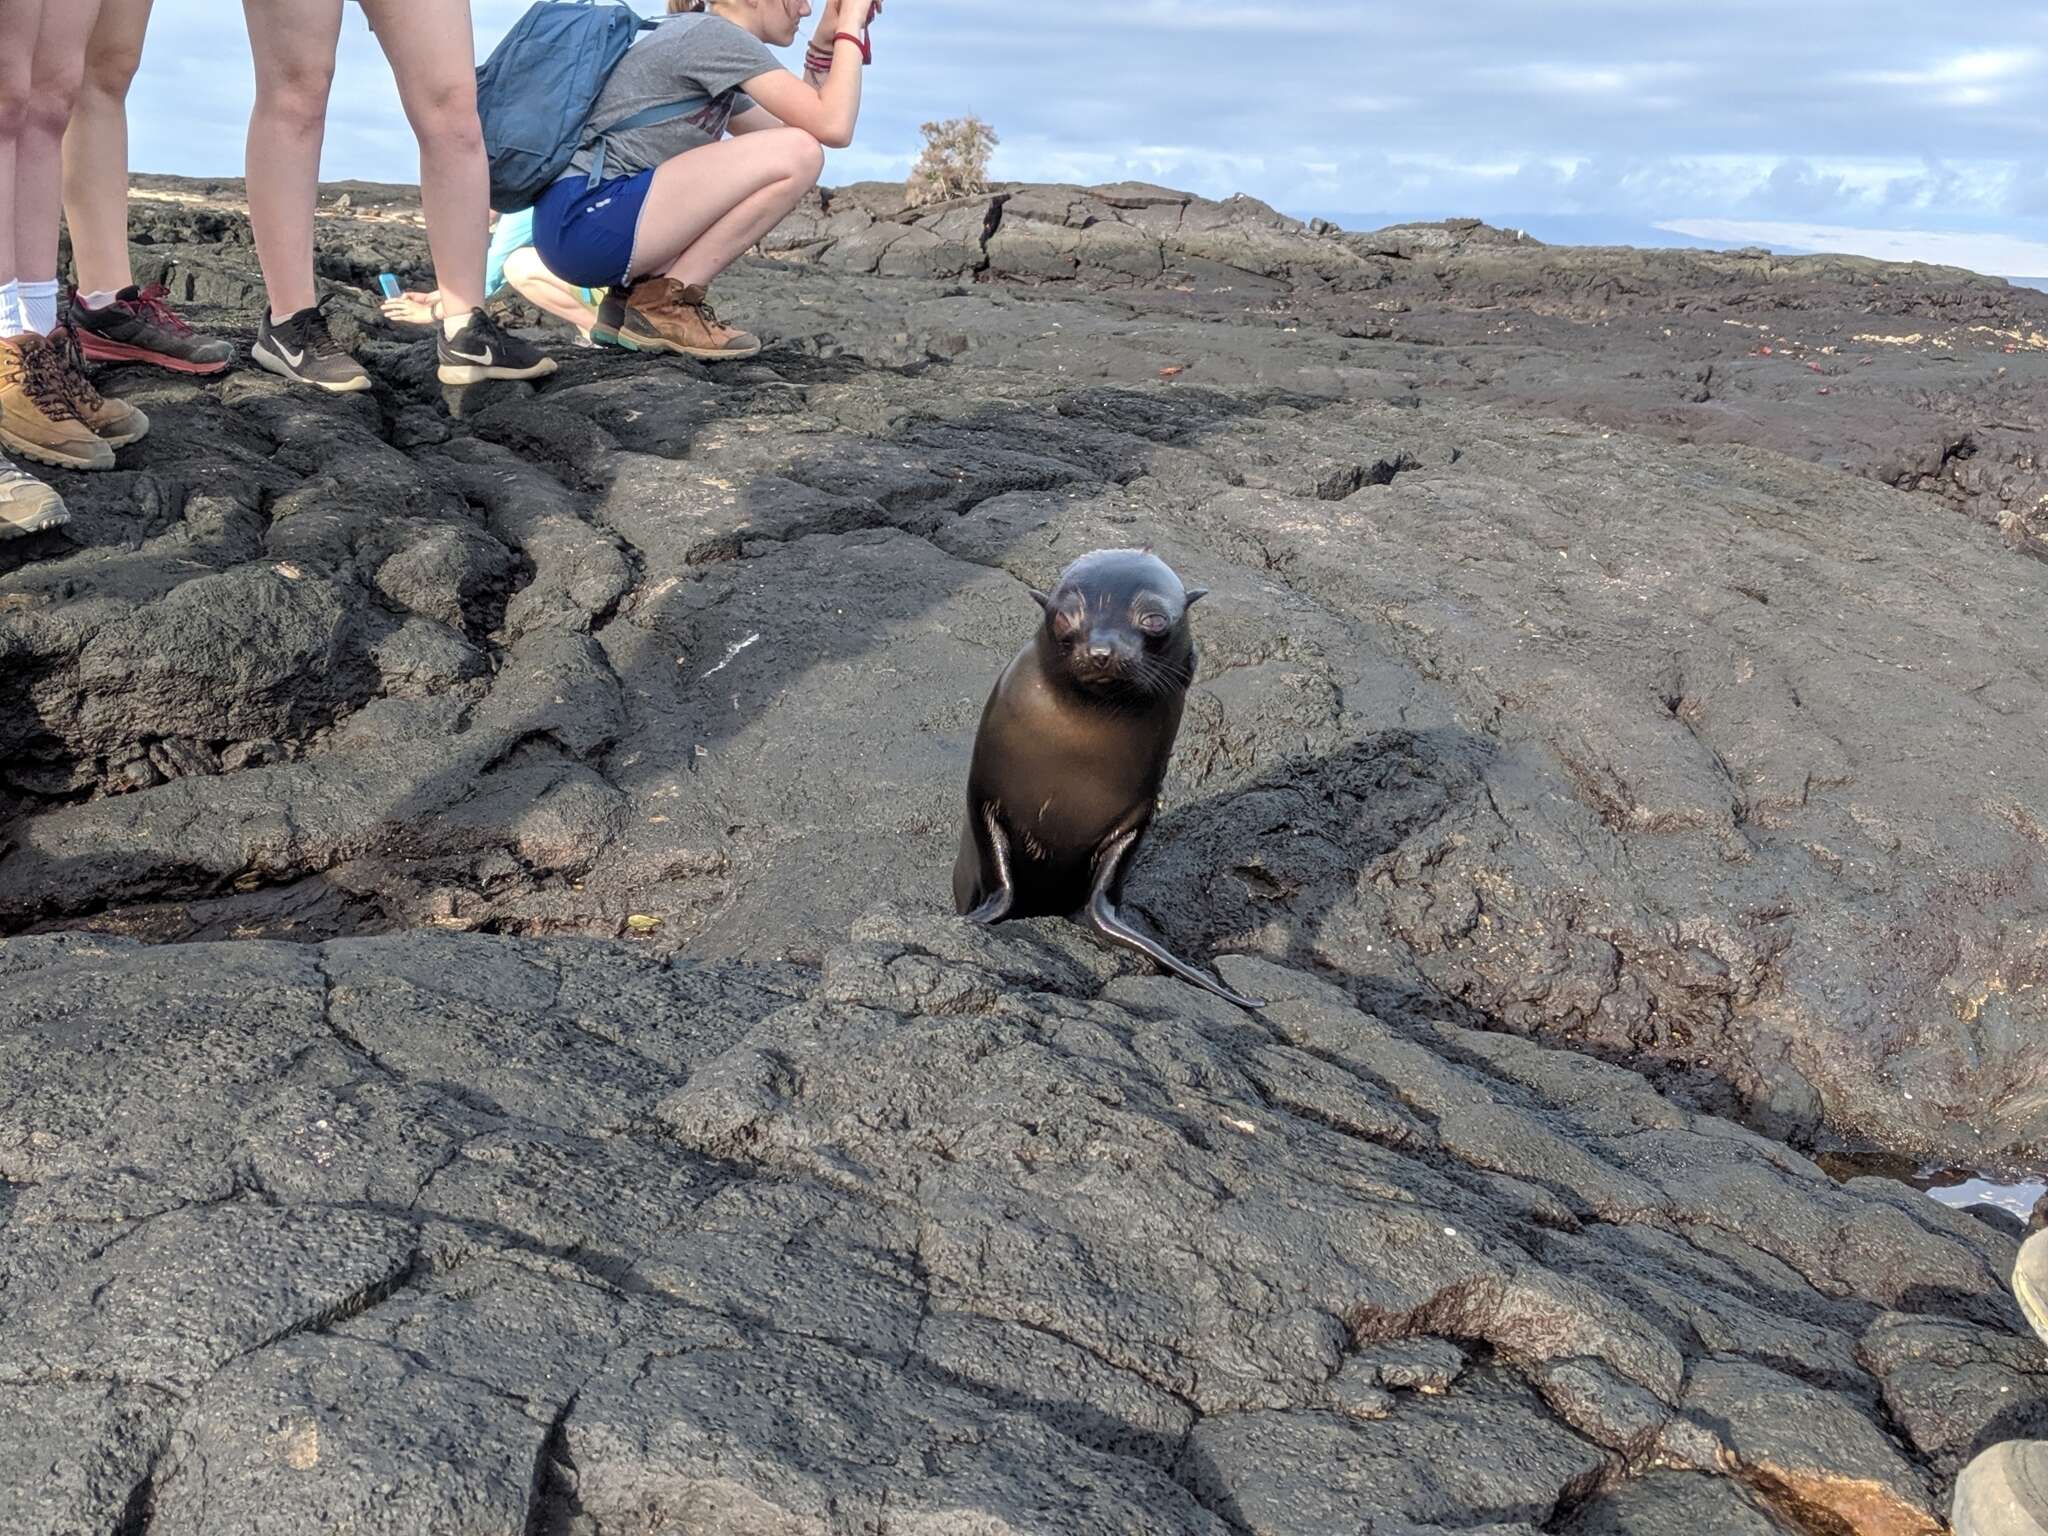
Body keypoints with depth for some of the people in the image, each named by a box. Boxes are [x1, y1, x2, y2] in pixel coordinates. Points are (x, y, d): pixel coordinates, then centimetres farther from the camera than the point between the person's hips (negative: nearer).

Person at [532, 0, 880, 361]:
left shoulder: (702, 41, 23)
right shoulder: (715, 35, -6)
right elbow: (833, 127, -15)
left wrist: (825, 43, 21)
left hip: (582, 226, 10)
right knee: (798, 154, -14)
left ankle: (630, 297, 9)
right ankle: (665, 305, -9)